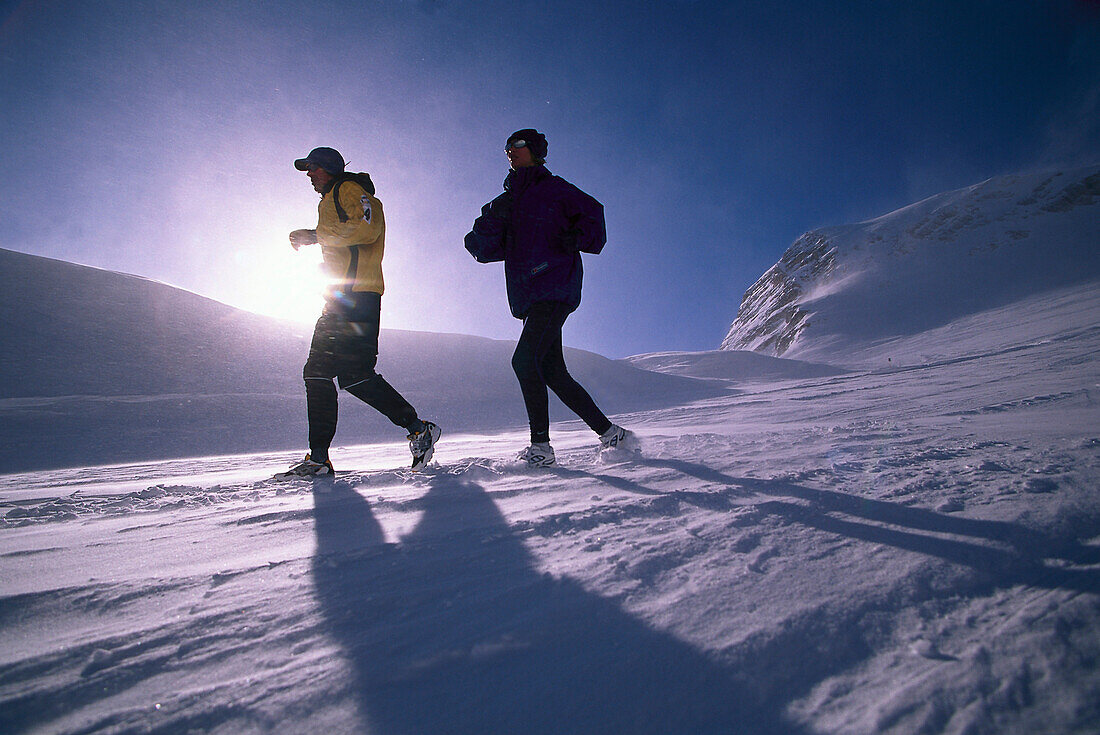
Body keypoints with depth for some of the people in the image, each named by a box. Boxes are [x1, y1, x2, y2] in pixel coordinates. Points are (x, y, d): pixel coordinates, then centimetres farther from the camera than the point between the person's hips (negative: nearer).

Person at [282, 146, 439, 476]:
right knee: (316, 371, 4)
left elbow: (366, 227, -16)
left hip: (356, 295, -10)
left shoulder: (349, 188, 3)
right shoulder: (331, 200, 33)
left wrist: (317, 235, -11)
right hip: (340, 299, 10)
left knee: (354, 374, -17)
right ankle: (318, 457, 5)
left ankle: (418, 428, -7)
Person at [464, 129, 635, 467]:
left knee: (525, 359, -20)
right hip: (529, 297, 7)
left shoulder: (555, 189, 8)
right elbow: (483, 251, 14)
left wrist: (578, 237, -11)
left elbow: (594, 217, 10)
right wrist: (493, 218, -4)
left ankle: (541, 446, -13)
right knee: (553, 373, 4)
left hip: (555, 289, -7)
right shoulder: (508, 200, 24)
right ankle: (611, 433, 13)